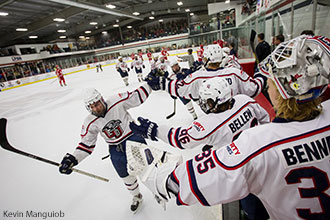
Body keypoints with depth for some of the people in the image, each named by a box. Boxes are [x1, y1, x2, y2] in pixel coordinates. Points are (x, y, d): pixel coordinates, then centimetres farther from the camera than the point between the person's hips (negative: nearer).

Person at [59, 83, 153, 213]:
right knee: (126, 176, 10)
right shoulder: (90, 123, -10)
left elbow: (136, 97, -9)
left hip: (133, 135, -3)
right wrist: (72, 159, -13)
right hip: (115, 147, 3)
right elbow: (86, 144, -2)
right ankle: (137, 196, 39)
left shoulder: (117, 101, -18)